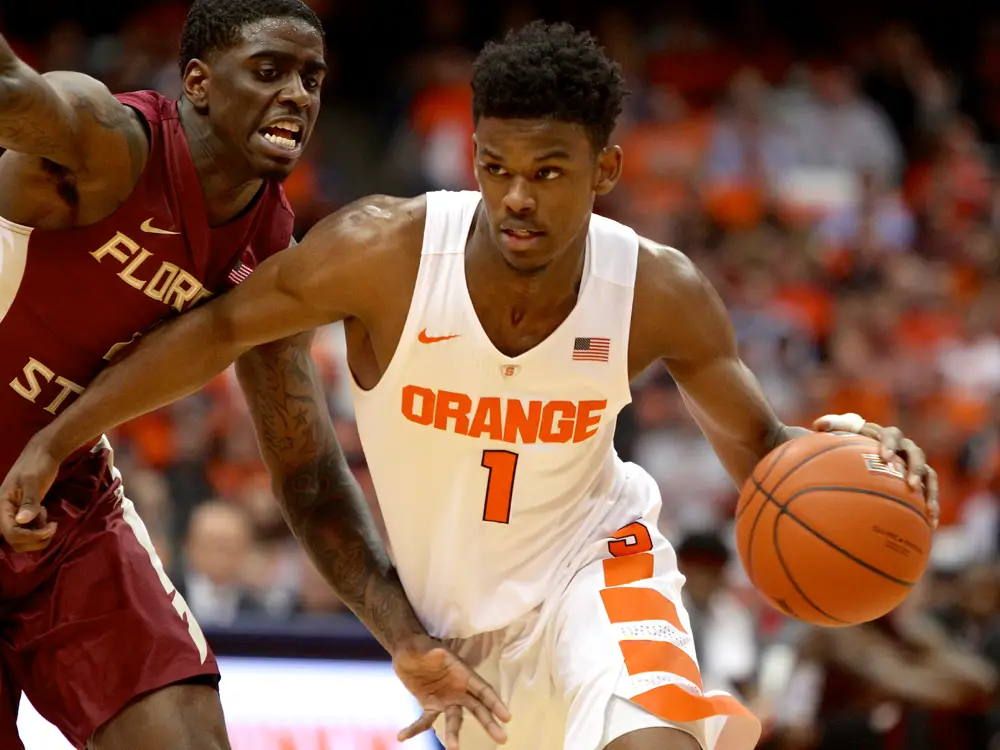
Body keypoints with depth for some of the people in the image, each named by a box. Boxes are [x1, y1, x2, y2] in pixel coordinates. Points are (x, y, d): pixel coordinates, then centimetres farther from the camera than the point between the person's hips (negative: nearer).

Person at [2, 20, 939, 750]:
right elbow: (219, 329, -11)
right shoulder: (387, 251, -24)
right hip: (449, 614, 2)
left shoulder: (659, 293, -20)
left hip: (589, 565, -2)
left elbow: (753, 445, -8)